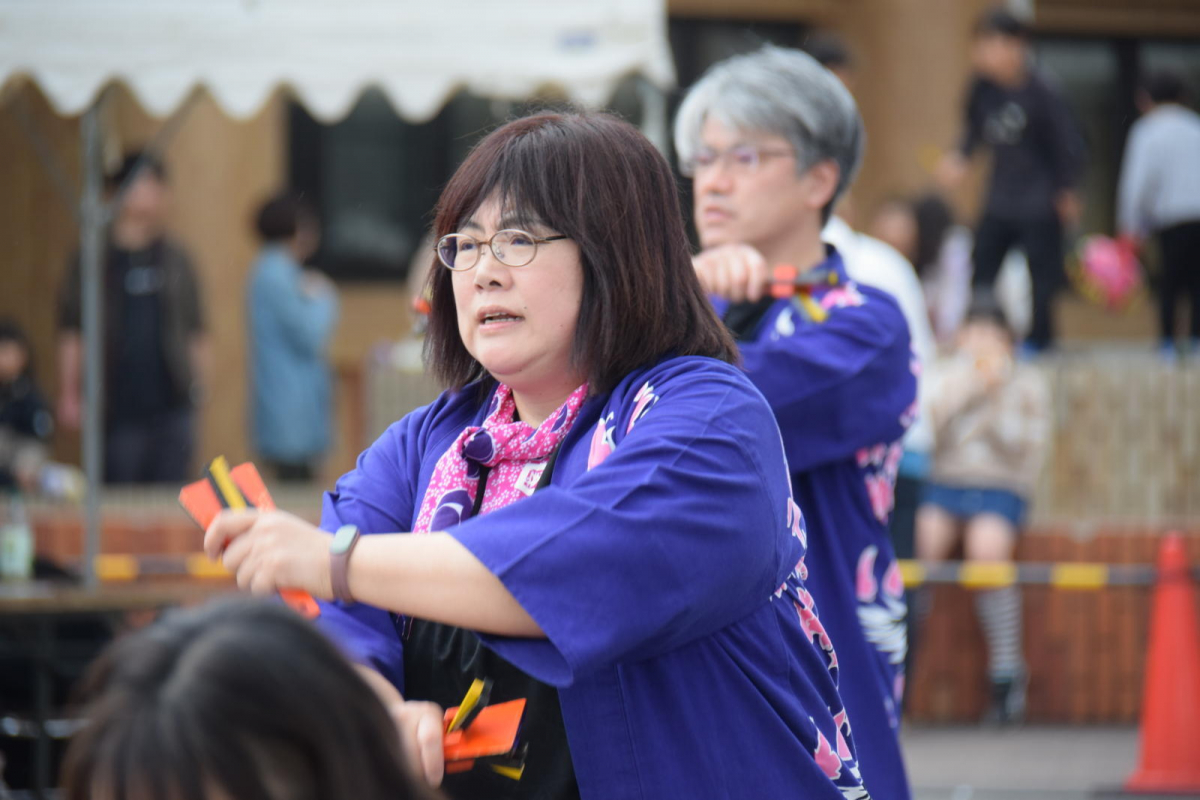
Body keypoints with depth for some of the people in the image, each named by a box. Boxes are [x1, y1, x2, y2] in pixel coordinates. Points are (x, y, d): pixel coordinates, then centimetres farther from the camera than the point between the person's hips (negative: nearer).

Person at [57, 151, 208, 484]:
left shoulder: (175, 259, 11)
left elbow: (195, 332, 15)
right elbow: (71, 334, 1)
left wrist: (199, 386, 9)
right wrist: (69, 394, -3)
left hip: (174, 406, 3)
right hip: (119, 411, -3)